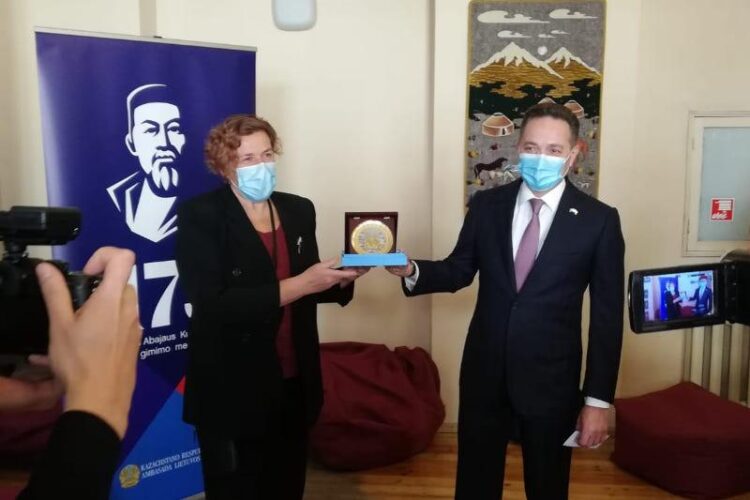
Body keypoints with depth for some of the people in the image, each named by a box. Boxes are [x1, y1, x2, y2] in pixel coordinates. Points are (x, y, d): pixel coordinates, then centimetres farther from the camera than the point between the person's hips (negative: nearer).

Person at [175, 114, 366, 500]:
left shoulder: (299, 210, 5)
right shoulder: (200, 216, -12)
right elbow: (213, 305, -23)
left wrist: (343, 277, -8)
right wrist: (297, 285, -26)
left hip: (295, 384, 6)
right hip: (233, 391, -5)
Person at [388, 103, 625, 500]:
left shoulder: (599, 220, -8)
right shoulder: (486, 204, -1)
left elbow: (607, 316, -7)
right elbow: (460, 270, 7)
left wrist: (598, 399, -7)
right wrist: (413, 271, -15)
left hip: (551, 380, -2)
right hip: (484, 372, 2)